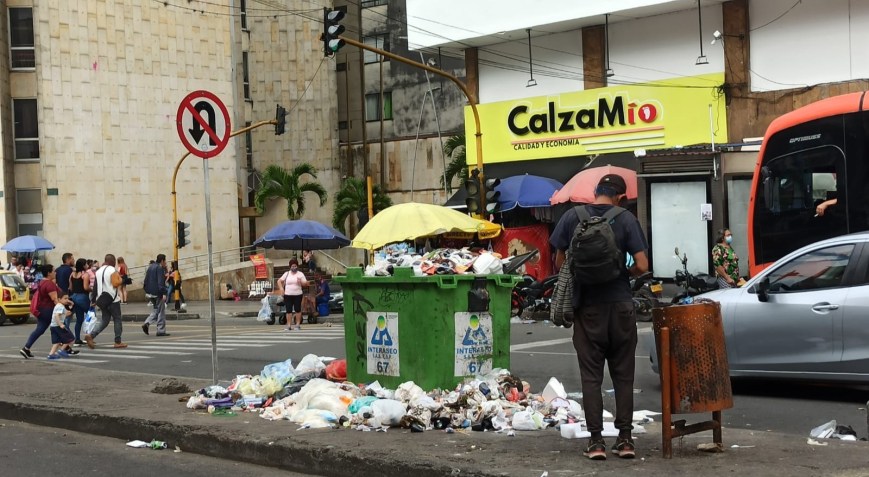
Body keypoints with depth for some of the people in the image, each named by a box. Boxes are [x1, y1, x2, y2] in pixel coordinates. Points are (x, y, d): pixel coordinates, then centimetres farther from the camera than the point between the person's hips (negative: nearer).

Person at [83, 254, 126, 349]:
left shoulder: (98, 270, 10)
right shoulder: (112, 270, -12)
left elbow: (96, 285, 15)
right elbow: (115, 284, -20)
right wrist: (120, 279, -2)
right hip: (113, 299, -6)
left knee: (104, 321, 11)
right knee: (117, 320, 6)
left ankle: (91, 336, -7)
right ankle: (118, 342, 9)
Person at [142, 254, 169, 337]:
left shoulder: (150, 267, 14)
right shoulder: (160, 268, -14)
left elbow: (146, 280, 18)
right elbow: (161, 282, -21)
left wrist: (147, 290, 22)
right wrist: (163, 293, -23)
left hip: (151, 292, 9)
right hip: (158, 292, -9)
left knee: (155, 310, 18)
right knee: (161, 312, -1)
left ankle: (147, 323, -2)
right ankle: (161, 331, 1)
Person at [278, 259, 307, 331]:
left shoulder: (300, 274, 3)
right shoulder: (286, 274, 8)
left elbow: (306, 284, 1)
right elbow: (279, 281, 10)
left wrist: (301, 282, -19)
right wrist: (281, 288, -4)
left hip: (297, 295, -1)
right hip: (288, 295, 2)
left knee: (297, 310, 2)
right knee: (288, 310, 1)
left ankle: (298, 325, 12)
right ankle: (289, 326, 6)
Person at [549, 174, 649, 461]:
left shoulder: (572, 218, -2)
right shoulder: (626, 220, -5)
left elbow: (559, 262, 3)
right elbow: (642, 266, -8)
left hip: (587, 306, 0)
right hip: (620, 305, 0)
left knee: (591, 375, 5)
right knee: (623, 374, 10)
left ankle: (596, 440, 3)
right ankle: (625, 438, 10)